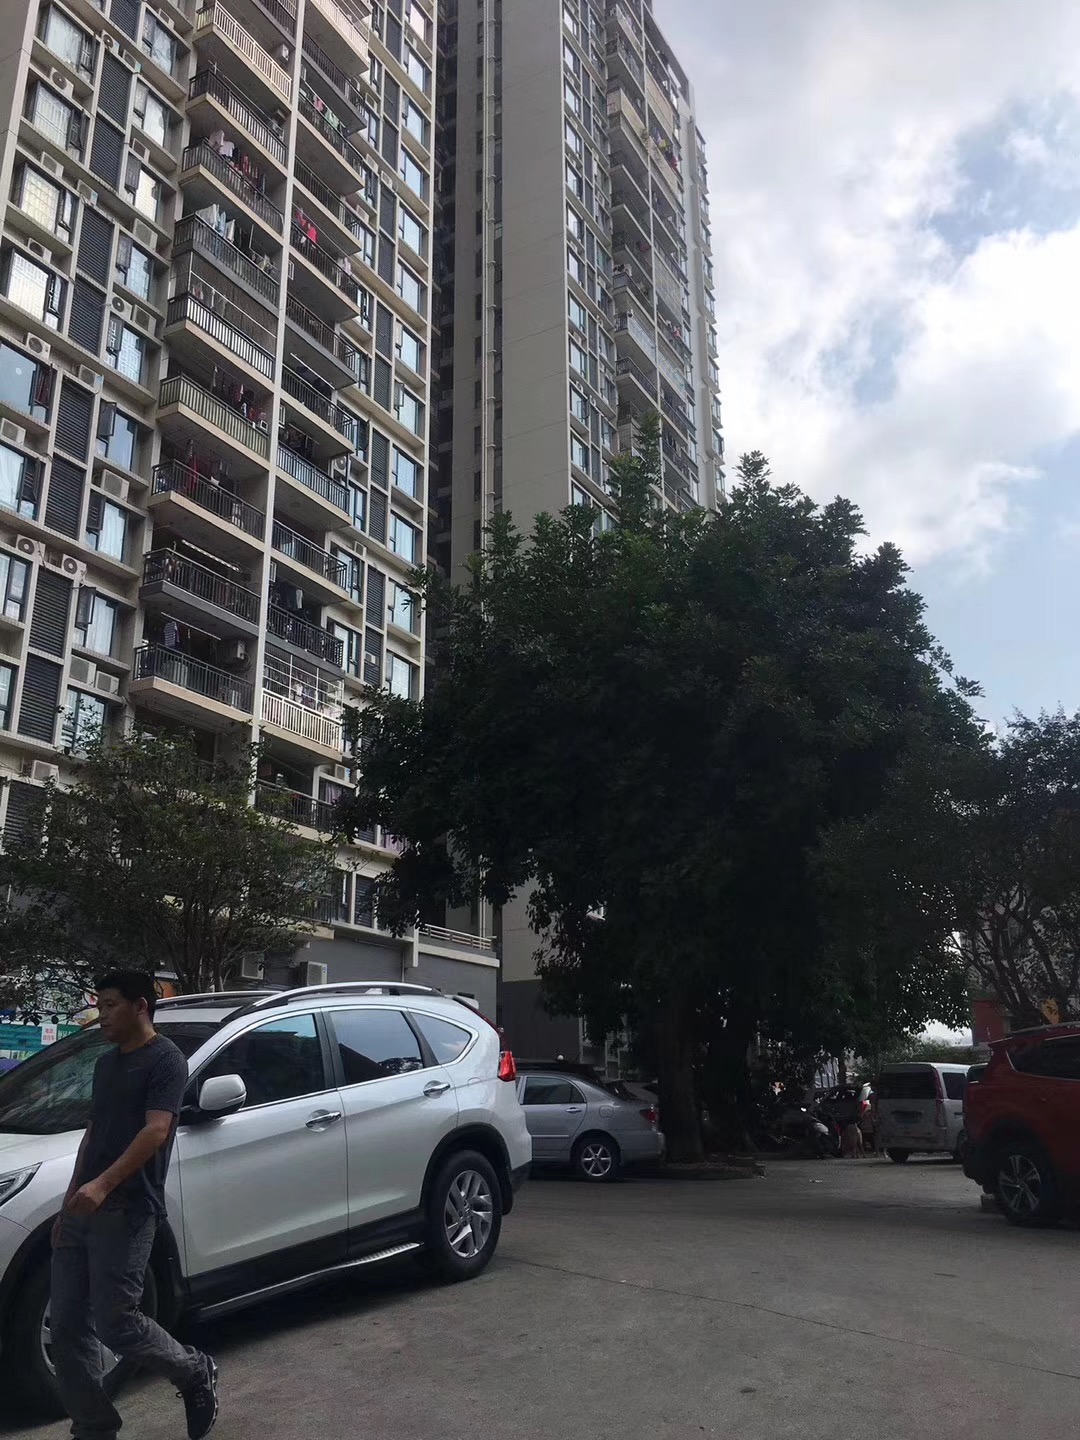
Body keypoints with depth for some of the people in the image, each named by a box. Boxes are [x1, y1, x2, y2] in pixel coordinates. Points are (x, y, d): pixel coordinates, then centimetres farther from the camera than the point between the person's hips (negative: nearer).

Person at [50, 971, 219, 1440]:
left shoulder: (165, 1060, -9)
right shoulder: (106, 1063, 18)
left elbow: (155, 1130, -20)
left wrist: (103, 1184, -30)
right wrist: (68, 1203, 18)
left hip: (126, 1211, -8)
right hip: (83, 1208, 8)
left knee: (115, 1322, -6)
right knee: (67, 1324, 7)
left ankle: (197, 1374, 17)